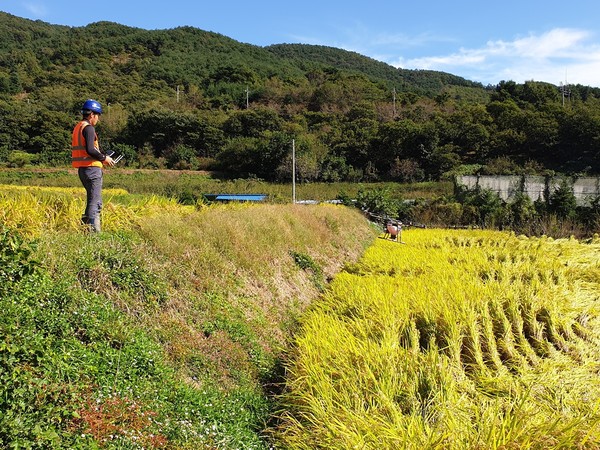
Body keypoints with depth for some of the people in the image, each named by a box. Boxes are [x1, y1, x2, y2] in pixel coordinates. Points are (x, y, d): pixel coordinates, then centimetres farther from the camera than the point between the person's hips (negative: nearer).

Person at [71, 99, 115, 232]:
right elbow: (90, 150, -23)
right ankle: (93, 230, -9)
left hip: (82, 169, 10)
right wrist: (104, 158, -9)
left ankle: (85, 224, 21)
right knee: (95, 201, -7)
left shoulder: (77, 127, 19)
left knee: (93, 200, 19)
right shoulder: (89, 128, -11)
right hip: (91, 168, -10)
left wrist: (101, 159, 17)